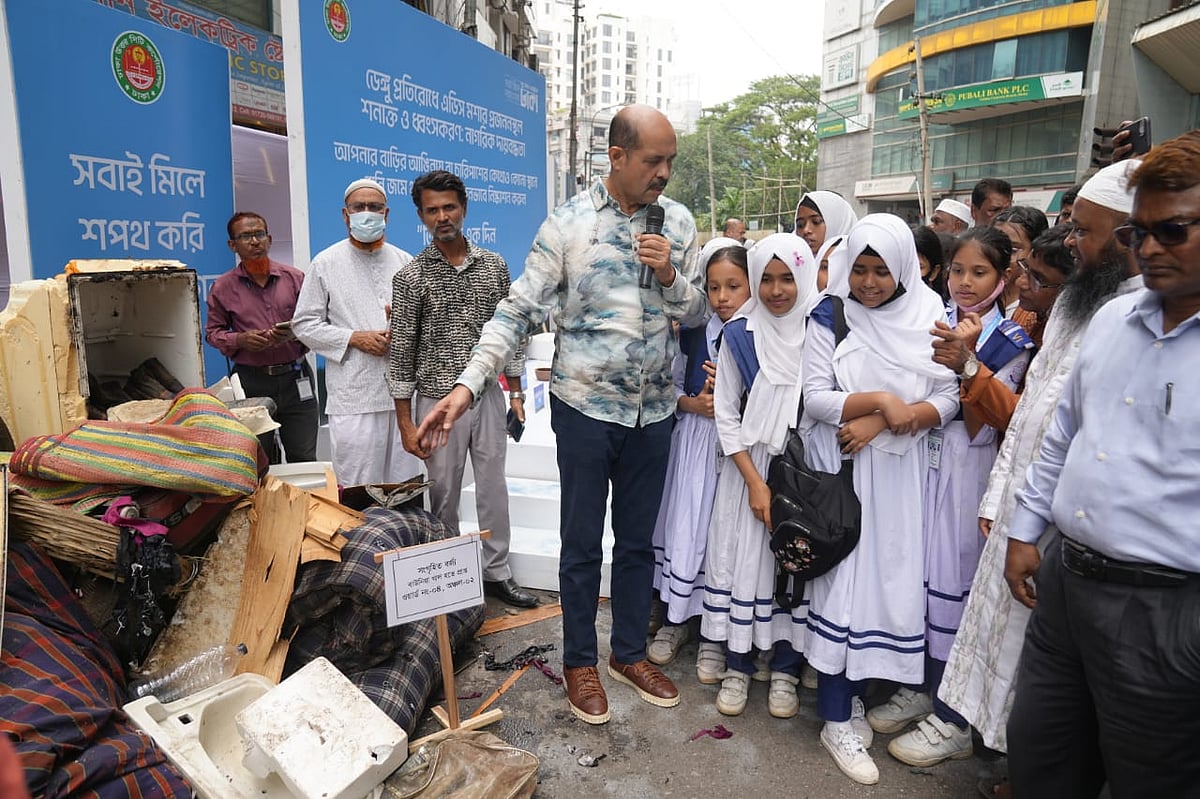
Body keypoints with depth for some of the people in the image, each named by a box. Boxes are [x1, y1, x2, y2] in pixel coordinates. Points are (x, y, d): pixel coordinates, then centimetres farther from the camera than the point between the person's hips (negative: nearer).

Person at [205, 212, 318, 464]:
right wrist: (239, 340, -10)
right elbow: (213, 332, 11)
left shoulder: (294, 278, 5)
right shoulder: (223, 287, 5)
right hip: (251, 382, 0)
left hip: (296, 379, 0)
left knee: (304, 461, 3)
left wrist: (295, 333, -13)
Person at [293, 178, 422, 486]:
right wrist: (354, 338, -10)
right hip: (353, 396, -3)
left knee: (405, 488, 8)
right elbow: (304, 324, 3)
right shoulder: (326, 263, 5)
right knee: (358, 488, 0)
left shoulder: (405, 262, 12)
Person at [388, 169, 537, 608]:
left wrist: (516, 392, 8)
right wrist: (406, 423, -7)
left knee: (493, 489, 10)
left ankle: (497, 573, 24)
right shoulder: (411, 277, -5)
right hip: (438, 400, -2)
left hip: (488, 396, 3)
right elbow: (401, 353, -5)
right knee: (444, 496, 8)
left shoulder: (494, 265, 4)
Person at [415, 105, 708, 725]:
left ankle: (630, 652, 35)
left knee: (639, 540, 15)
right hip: (586, 406, -3)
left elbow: (698, 314, 6)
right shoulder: (567, 224, -8)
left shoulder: (677, 222, 2)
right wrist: (468, 384, -19)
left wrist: (669, 275, -15)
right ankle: (579, 662, 29)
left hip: (654, 409, 4)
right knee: (582, 542, 10)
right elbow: (518, 311, -9)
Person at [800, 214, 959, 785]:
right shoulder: (829, 316, -2)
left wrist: (880, 423, -15)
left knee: (892, 576, 6)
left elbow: (948, 399, -3)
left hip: (900, 471, 2)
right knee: (841, 577, -2)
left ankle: (856, 690, 26)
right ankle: (837, 719, 9)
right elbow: (815, 398, -6)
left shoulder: (929, 318, 1)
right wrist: (880, 400, -20)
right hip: (841, 469, -2)